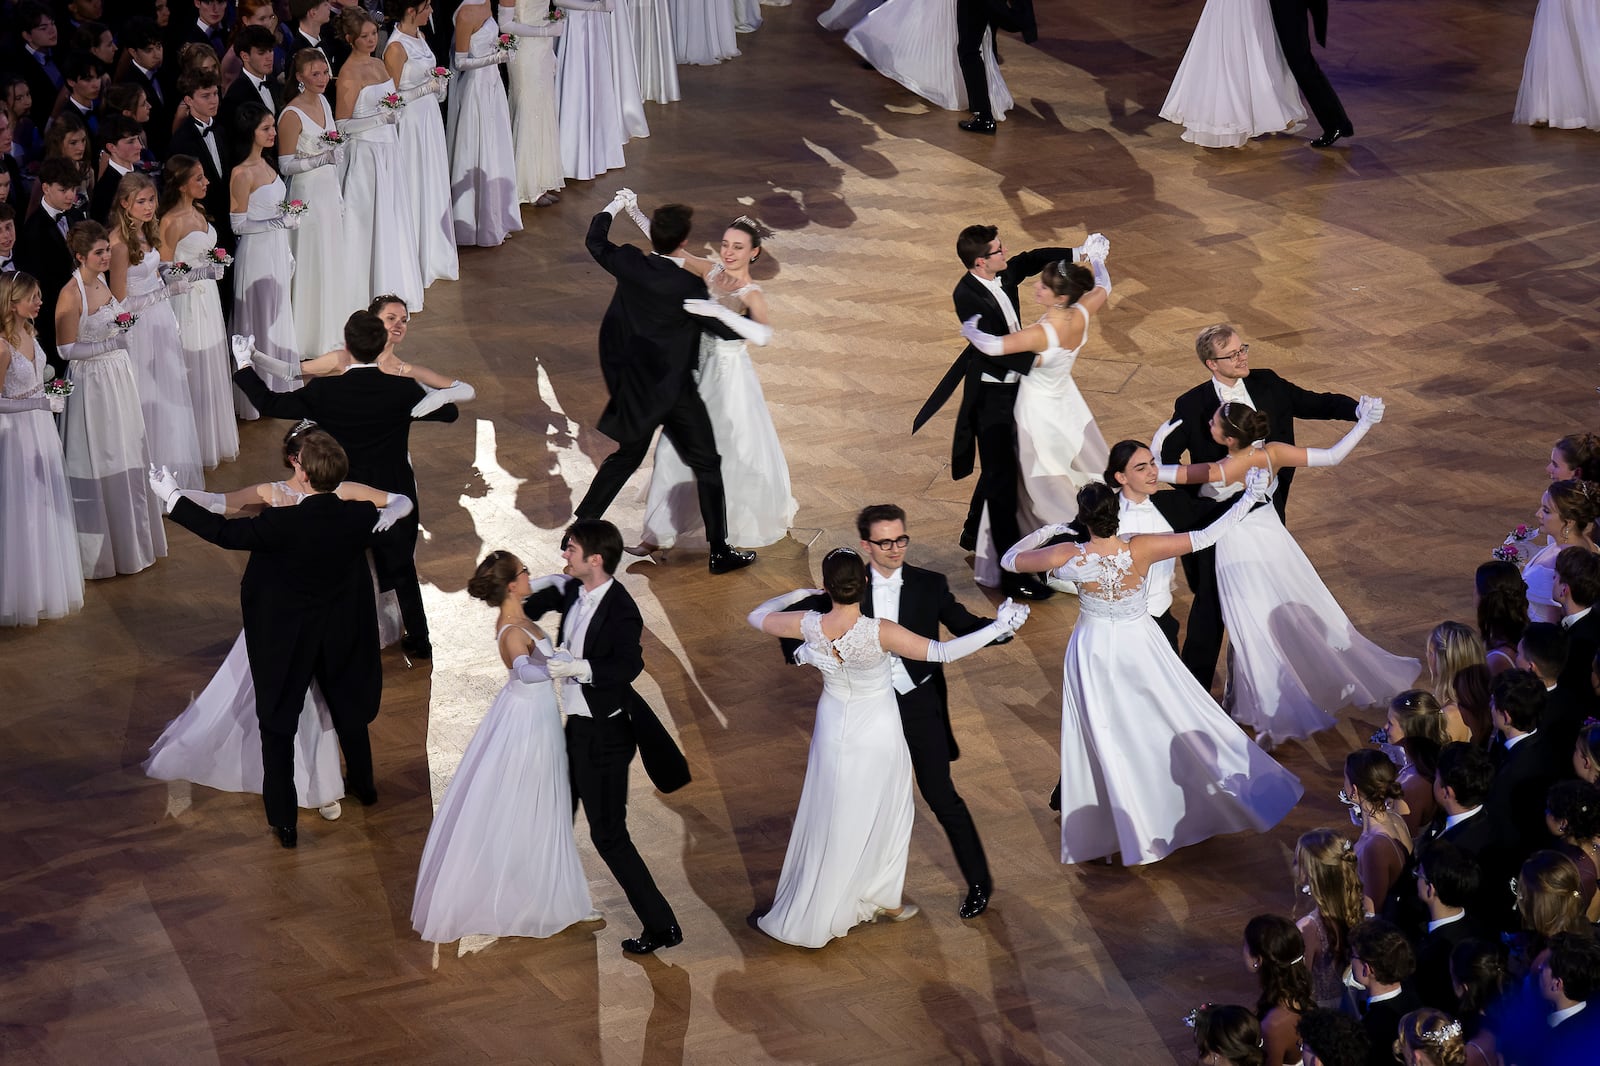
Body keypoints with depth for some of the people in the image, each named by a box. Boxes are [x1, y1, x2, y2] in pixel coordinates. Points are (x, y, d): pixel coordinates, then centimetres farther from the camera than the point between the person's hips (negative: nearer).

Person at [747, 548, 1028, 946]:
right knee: (883, 818, 19)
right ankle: (883, 898, 34)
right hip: (878, 735, -3)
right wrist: (999, 626, -27)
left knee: (832, 822, 20)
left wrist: (796, 595, 12)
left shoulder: (810, 626, -21)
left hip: (834, 731, 3)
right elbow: (941, 652, -32)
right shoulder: (879, 632, -32)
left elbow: (757, 617, -3)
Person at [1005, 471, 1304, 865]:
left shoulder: (1071, 558, -24)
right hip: (1139, 646, 0)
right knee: (1179, 720, 17)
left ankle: (1134, 831, 23)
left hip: (1094, 651, 0)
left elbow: (1010, 560, -10)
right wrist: (1250, 497, -9)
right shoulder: (1142, 550, -24)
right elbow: (1205, 537, -18)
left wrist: (1043, 532, 7)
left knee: (1106, 742, 13)